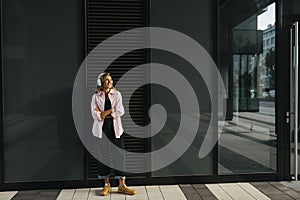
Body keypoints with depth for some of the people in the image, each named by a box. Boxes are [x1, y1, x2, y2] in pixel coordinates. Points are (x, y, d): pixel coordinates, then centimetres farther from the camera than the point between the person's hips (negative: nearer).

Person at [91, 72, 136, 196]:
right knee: (103, 155, 3)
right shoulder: (96, 97, 4)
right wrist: (111, 110, -10)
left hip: (115, 128, 0)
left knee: (119, 155, -1)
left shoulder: (117, 94, 6)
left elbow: (120, 111, -6)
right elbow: (95, 115, -6)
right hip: (101, 129, 0)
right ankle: (106, 185, 17)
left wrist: (104, 114, -8)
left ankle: (122, 185, 5)